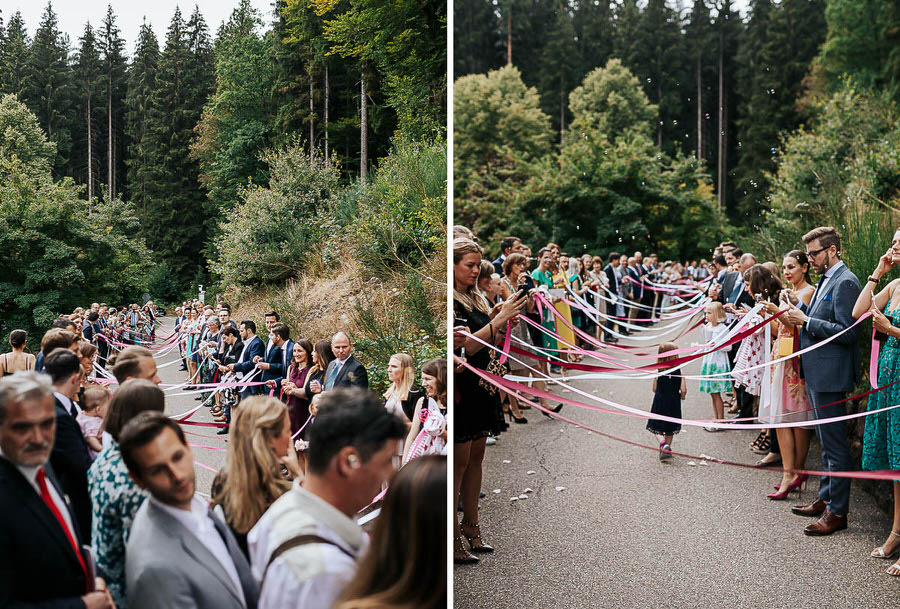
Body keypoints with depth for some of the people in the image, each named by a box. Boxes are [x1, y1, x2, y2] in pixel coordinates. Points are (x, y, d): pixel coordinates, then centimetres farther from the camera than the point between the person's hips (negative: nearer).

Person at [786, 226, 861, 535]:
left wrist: (806, 321, -20)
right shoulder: (827, 280, 15)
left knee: (835, 443, -3)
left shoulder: (845, 282, -16)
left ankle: (837, 512, 4)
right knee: (827, 442, 19)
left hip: (831, 376, -10)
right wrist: (801, 308, 4)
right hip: (817, 374, 10)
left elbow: (846, 333, -22)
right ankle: (825, 498, 30)